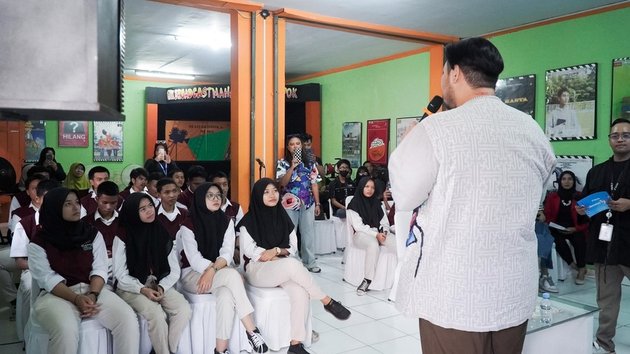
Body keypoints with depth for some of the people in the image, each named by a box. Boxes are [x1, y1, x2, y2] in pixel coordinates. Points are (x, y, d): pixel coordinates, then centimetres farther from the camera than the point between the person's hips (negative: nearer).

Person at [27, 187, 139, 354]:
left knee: (128, 319, -22)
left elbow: (100, 269, 3)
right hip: (56, 295, -3)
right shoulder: (39, 242, 0)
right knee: (65, 330, -35)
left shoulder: (92, 233, 8)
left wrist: (92, 295, -16)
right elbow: (48, 279, -8)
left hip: (93, 290, 3)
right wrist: (76, 299, -21)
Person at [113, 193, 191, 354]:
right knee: (157, 314, -31)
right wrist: (143, 289, -19)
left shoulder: (162, 233, 4)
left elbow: (174, 270, 3)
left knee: (184, 309, -23)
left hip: (159, 285, 3)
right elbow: (121, 274, -6)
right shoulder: (123, 237, -6)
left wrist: (162, 287, -14)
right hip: (132, 288, -3)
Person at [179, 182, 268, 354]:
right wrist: (215, 268, -26)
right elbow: (194, 259, -16)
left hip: (220, 274, 3)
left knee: (227, 295, -33)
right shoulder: (189, 224, -9)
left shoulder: (226, 221, 3)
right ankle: (252, 331, -27)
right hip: (192, 275, -3)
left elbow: (227, 253, -7)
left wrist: (213, 270, -26)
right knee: (232, 275, -32)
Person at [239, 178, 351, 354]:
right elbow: (251, 252, -9)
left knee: (300, 292, -30)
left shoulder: (283, 217, 10)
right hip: (257, 270, -4)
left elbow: (292, 248, 10)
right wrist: (280, 255, -10)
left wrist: (276, 250, -10)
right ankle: (328, 302, -20)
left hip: (283, 270, 4)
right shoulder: (249, 221, -4)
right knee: (292, 264, -35)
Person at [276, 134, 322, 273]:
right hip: (290, 203, -2)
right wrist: (292, 167, -21)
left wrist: (317, 203, 6)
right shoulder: (282, 163, 0)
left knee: (308, 233, 6)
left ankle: (310, 262, 14)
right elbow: (282, 183, -12)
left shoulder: (310, 163, 8)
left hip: (308, 203, 2)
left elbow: (314, 184, 8)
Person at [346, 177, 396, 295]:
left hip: (379, 233, 5)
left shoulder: (376, 203, 19)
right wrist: (376, 234, -16)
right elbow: (358, 226, -7)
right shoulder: (354, 204, 2)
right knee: (373, 244, -40)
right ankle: (368, 280, -34)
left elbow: (384, 220, 17)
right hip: (362, 234, -5)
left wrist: (384, 231, -6)